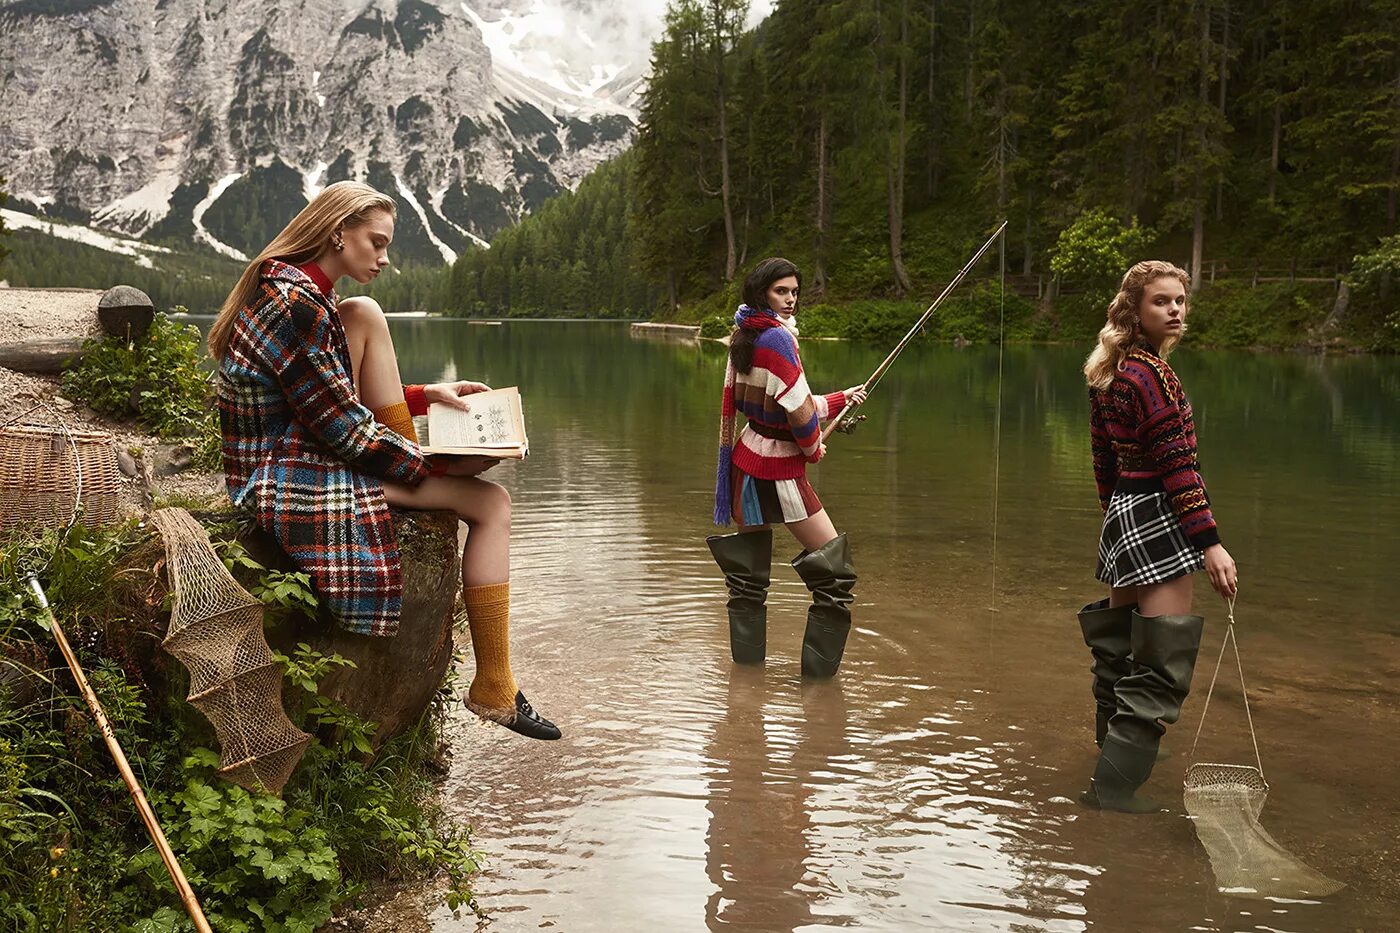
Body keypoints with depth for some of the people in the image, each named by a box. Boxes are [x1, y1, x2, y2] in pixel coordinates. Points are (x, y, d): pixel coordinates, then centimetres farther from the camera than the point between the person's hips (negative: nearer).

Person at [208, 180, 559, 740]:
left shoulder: (296, 291, 13)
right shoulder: (297, 305, -21)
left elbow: (339, 399, 20)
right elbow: (343, 426, -20)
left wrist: (425, 396, 11)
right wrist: (436, 466, -8)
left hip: (304, 458, 10)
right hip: (291, 483, -10)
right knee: (489, 504, -10)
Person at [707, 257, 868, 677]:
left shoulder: (742, 336, 10)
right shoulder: (777, 337, -17)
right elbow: (798, 408, -19)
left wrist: (842, 399, 23)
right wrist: (813, 447, 0)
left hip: (745, 460, 9)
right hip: (778, 469, -9)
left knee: (748, 574, 15)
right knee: (834, 572, 1)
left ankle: (747, 659, 22)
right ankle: (818, 671, 3)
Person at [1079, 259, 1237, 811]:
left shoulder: (1112, 371, 11)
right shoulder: (1151, 373, -17)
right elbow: (1177, 465, -21)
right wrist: (1209, 543, -21)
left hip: (1123, 515, 10)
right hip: (1158, 518, -10)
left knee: (1119, 640, 25)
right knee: (1165, 657, -7)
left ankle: (1112, 738, 45)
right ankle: (1114, 785, -5)